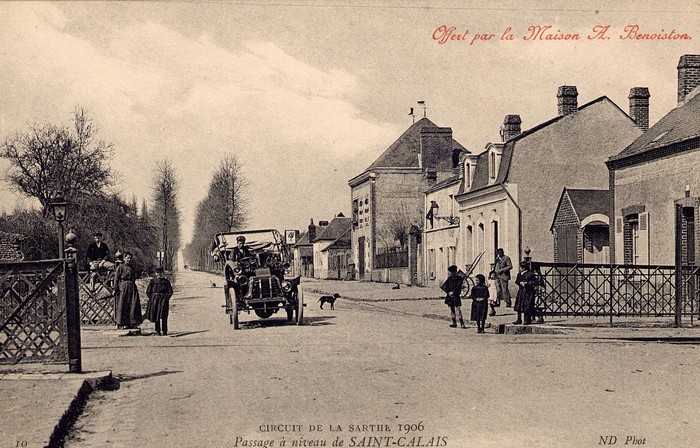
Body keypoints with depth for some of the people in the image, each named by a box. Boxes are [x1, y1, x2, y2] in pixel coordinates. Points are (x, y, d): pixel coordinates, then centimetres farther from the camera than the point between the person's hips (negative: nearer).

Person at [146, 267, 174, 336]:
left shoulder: (166, 281, 3)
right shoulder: (152, 281, 2)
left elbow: (170, 292, 5)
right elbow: (148, 292, 7)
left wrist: (166, 299, -3)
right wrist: (152, 298, 2)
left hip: (164, 300, -1)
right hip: (154, 301, 1)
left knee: (164, 317, -3)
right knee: (156, 316, 3)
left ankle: (164, 331, 3)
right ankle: (158, 331, 10)